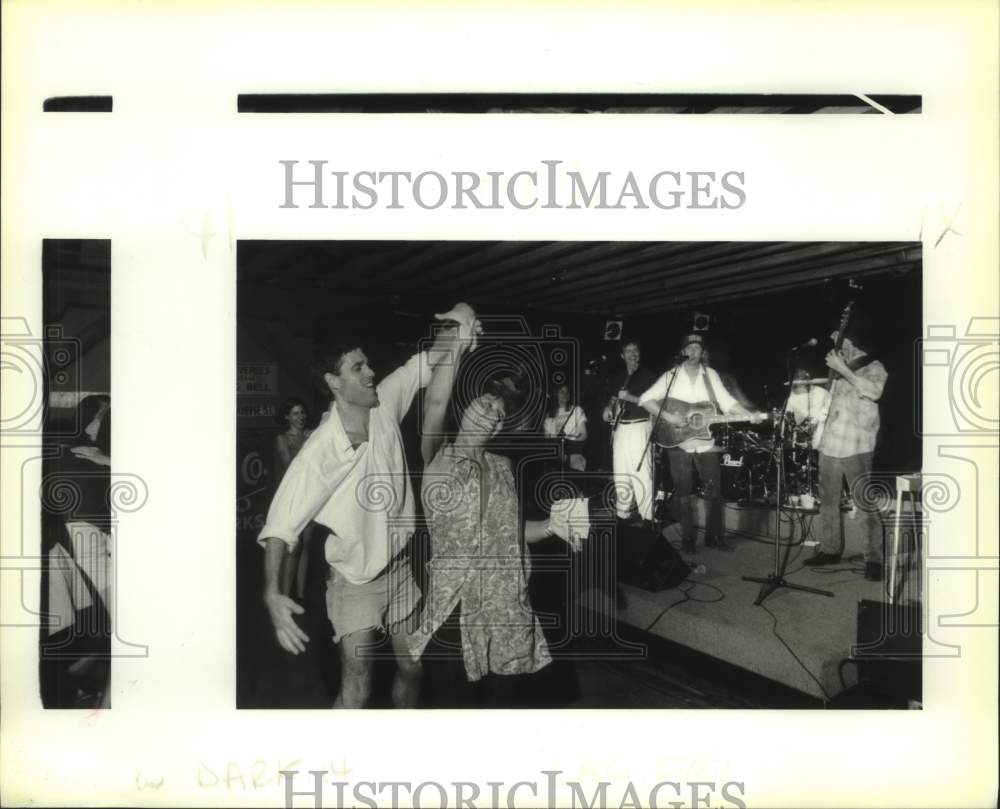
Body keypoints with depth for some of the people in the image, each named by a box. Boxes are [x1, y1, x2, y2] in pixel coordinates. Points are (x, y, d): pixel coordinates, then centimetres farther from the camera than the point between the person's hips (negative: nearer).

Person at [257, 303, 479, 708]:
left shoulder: (385, 403, -13)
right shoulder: (318, 452, -26)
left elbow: (430, 361, -4)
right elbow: (280, 526, -24)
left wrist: (458, 326, -21)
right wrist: (271, 594, -35)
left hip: (401, 570, 6)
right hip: (355, 583, -5)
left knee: (412, 668, 18)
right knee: (356, 691, -8)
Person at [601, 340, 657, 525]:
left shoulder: (648, 375, 0)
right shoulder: (618, 378, 18)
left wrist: (630, 397, -16)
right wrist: (609, 407, 6)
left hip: (639, 427, -6)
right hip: (620, 427, 6)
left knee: (641, 473, -12)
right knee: (620, 473, 8)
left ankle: (646, 515, -10)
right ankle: (622, 512, 17)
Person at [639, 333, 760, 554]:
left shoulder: (710, 375, 6)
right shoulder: (671, 376, -1)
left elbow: (726, 401, -1)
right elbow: (646, 399, -7)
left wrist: (748, 415, -16)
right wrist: (667, 416, -19)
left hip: (706, 443, 2)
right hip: (678, 443, -2)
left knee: (713, 491, 6)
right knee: (683, 493, 5)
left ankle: (714, 536, 20)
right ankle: (687, 539, 15)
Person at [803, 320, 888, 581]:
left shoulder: (874, 367, 0)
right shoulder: (839, 367, 17)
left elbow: (874, 391, -21)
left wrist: (843, 370, -20)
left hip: (856, 448, -7)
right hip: (829, 444, 7)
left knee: (866, 504, -9)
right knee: (828, 500, 12)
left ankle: (874, 559, -6)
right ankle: (830, 549, 23)